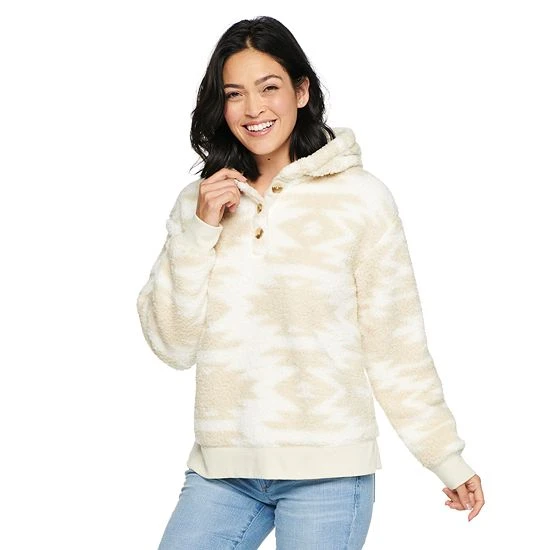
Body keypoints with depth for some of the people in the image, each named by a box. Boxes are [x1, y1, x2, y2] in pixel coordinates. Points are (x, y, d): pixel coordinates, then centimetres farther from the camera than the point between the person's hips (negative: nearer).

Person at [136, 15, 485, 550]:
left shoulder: (361, 198, -4)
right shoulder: (199, 202, 6)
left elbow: (397, 346, -1)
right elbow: (172, 344, 1)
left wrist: (447, 458, -1)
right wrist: (200, 232, -8)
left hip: (327, 472, -3)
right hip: (221, 468, 3)